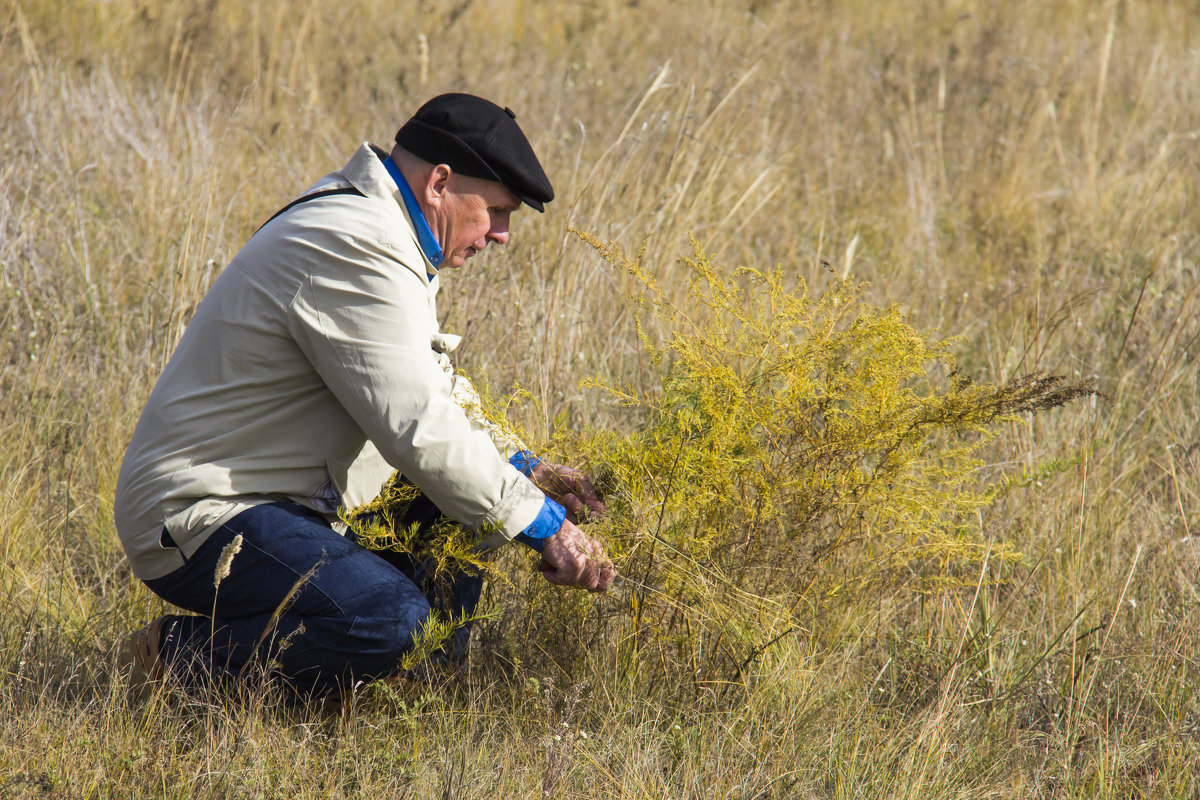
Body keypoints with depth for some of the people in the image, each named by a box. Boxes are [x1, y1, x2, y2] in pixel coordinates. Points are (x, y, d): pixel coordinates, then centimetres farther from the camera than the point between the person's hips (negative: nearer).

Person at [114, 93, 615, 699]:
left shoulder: (365, 226, 14)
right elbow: (419, 431, -24)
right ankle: (175, 655, -12)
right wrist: (543, 524, -18)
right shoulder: (355, 250, -20)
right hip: (200, 516, -11)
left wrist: (524, 469, 11)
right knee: (393, 620, -31)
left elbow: (434, 394, 24)